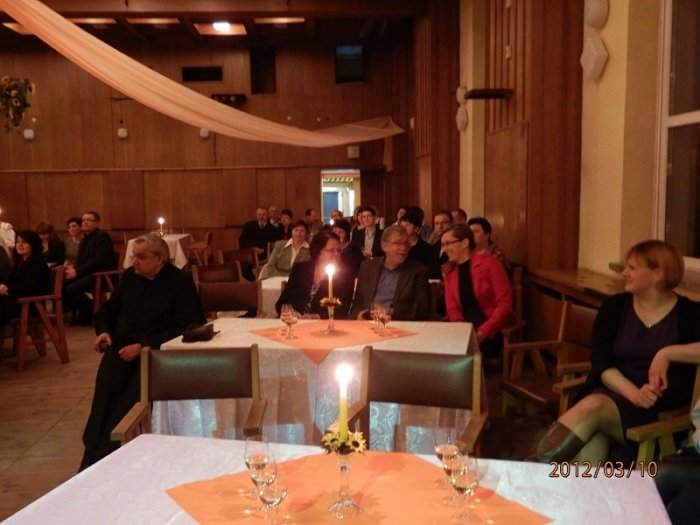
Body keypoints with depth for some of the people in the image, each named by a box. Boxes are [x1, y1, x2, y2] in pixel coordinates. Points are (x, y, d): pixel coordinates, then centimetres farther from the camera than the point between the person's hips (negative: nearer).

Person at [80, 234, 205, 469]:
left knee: (125, 404, -25)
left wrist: (143, 346, -17)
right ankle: (91, 456, -19)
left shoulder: (180, 282, -1)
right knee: (104, 396, -22)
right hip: (120, 349, 4)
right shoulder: (129, 276, 14)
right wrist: (103, 331, 5)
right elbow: (108, 309, 27)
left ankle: (98, 461, -19)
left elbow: (184, 327, -10)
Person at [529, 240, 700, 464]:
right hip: (611, 393, 2)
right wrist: (633, 393, -17)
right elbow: (601, 363, -1)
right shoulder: (614, 307, 9)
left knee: (593, 407, -33)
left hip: (661, 411, -2)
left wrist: (667, 354, -20)